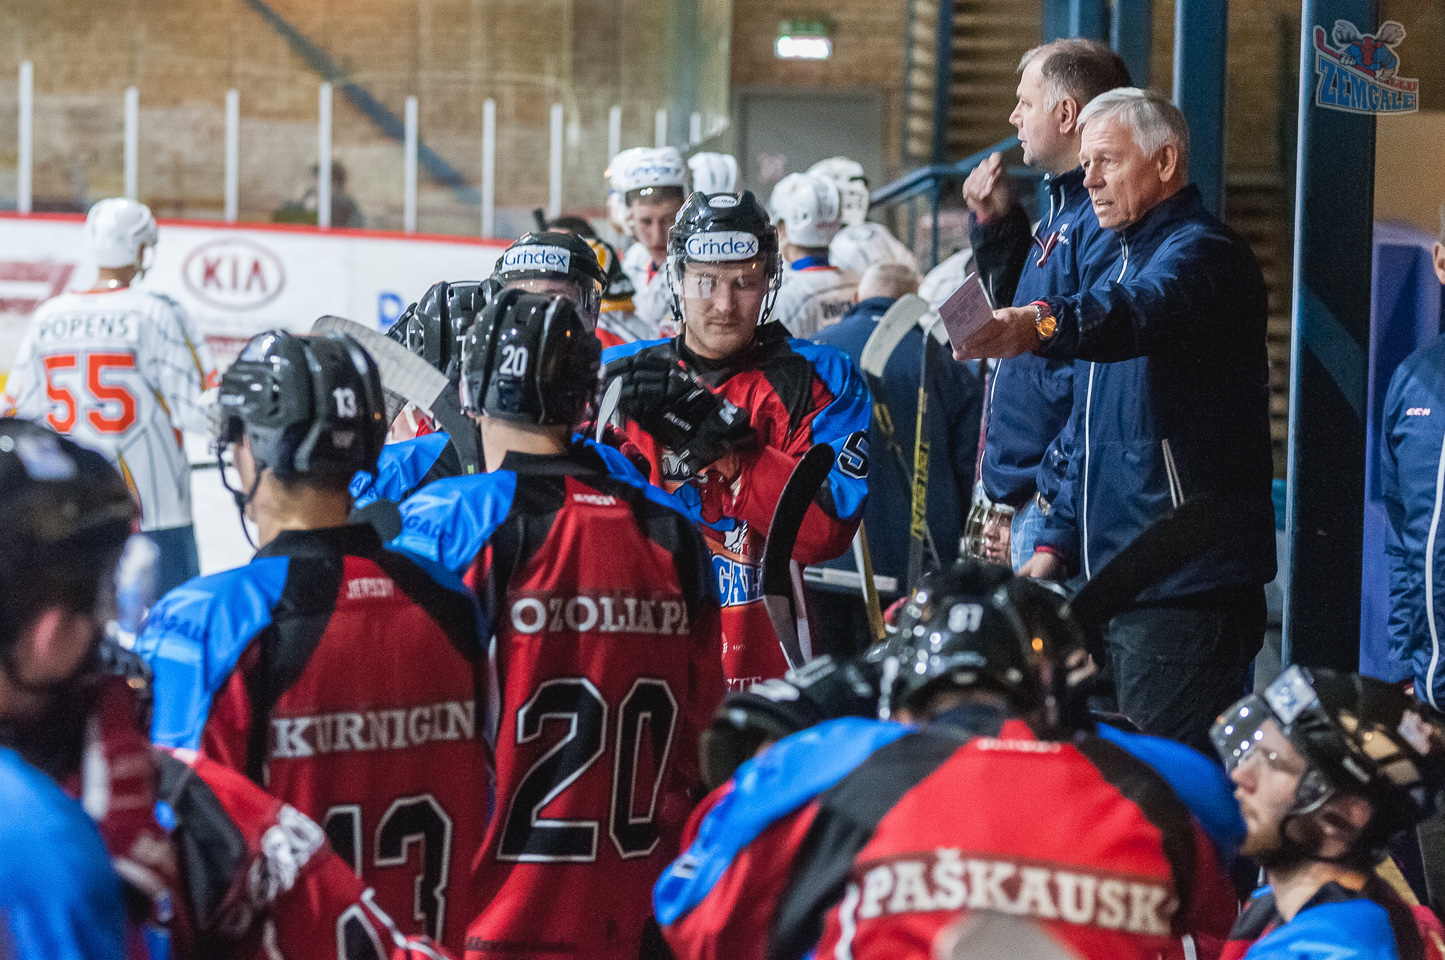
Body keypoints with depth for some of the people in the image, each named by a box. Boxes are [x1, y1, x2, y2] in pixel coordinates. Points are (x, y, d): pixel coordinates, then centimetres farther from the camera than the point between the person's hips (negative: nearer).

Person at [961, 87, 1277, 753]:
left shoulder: (1201, 254, -11)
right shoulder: (1124, 264, 22)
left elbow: (1139, 313, -37)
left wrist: (1040, 325, -55)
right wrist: (1058, 543, 16)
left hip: (1185, 589, -10)